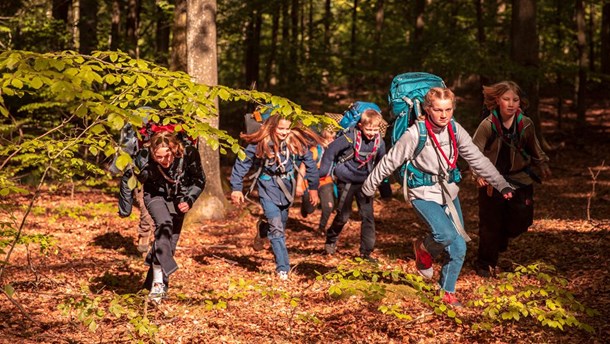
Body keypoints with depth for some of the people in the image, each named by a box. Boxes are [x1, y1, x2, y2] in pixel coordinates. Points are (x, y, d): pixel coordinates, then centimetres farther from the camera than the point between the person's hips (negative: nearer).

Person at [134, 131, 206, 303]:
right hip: (156, 195, -2)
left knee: (170, 242, 2)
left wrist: (189, 201, -21)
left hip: (177, 198, 2)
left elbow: (199, 181, -10)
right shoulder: (145, 157, -31)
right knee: (164, 224, -30)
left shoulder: (188, 154, -29)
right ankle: (158, 280, -34)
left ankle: (157, 283, 17)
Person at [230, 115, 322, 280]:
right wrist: (236, 188, -9)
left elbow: (310, 162, 1)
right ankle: (283, 268, -13)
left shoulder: (297, 141, -11)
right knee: (276, 227, -12)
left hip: (287, 186, 4)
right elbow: (242, 163, -9)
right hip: (268, 186, -4)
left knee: (282, 223, 12)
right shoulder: (260, 143, -17)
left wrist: (313, 187, 3)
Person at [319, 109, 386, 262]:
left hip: (364, 182, 4)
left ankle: (366, 251, 5)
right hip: (346, 181, -4)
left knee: (368, 216, -2)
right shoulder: (350, 137, -21)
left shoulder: (379, 141, -7)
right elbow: (331, 150, -13)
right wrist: (323, 172, -10)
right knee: (343, 215, 3)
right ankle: (331, 240, 30)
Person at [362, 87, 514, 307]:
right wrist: (369, 186, -1)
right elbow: (390, 161, -10)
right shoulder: (415, 134, -20)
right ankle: (424, 249, 9)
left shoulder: (455, 130, -6)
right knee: (446, 235, -27)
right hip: (424, 194, -5)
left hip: (449, 193, 5)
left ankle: (447, 292, 24)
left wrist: (502, 184, -9)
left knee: (459, 248, 4)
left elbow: (477, 159, -3)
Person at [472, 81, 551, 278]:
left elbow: (533, 148, 13)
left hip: (519, 178, 3)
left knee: (522, 220, -1)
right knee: (490, 224, 1)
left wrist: (543, 165, 8)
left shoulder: (525, 124, -5)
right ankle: (485, 265, 16)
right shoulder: (488, 125, -15)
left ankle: (500, 240, 31)